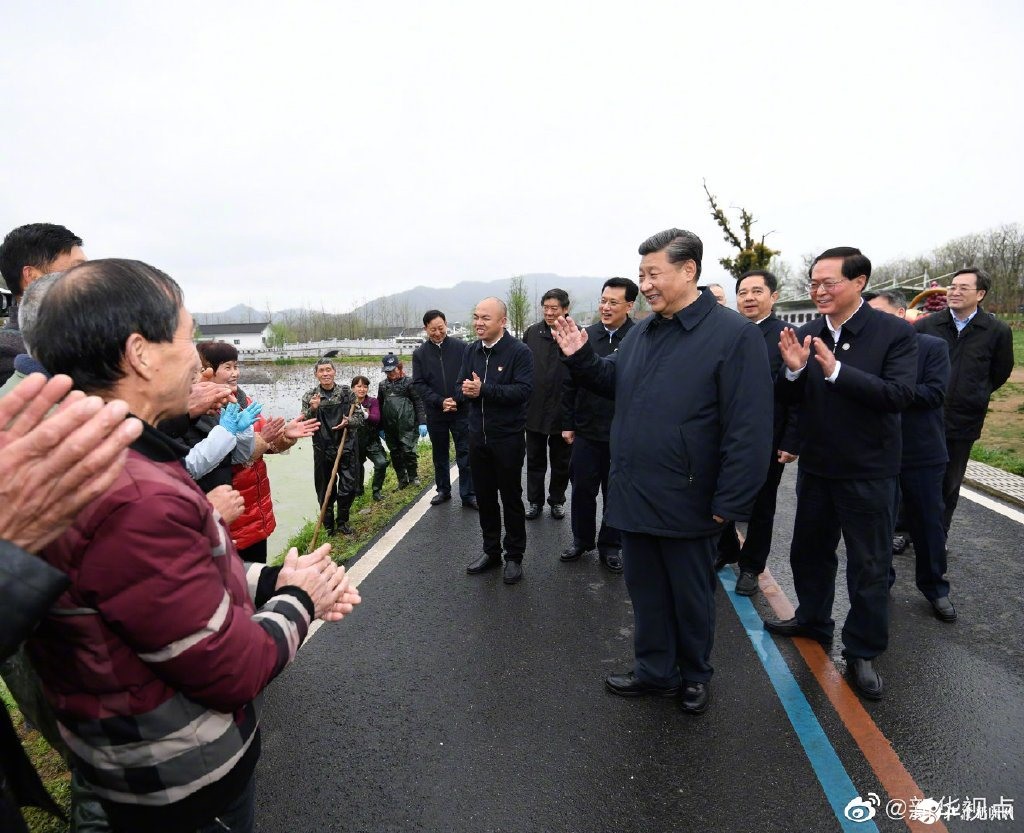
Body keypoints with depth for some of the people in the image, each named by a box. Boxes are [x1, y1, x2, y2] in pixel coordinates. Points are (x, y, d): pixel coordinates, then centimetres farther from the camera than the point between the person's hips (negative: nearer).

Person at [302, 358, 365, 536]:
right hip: (323, 450, 0)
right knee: (325, 489, 7)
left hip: (347, 448, 1)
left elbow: (360, 418, 4)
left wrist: (349, 421, -17)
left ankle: (342, 522, 25)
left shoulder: (347, 392, 2)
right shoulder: (310, 396, 0)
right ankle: (328, 526, 24)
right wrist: (313, 409, -21)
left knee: (348, 487, 4)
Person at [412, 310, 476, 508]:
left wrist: (457, 400, -15)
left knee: (465, 454, 0)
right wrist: (440, 402, -14)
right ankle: (443, 490, 31)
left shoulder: (461, 347, -4)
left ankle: (468, 495, 10)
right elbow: (419, 384, -3)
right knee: (439, 454, 15)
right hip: (435, 412, 2)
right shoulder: (420, 353, 1)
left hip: (461, 410, -2)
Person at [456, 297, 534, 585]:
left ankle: (514, 556, 23)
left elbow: (523, 390, -22)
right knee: (484, 496, 15)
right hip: (478, 436, 6)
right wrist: (465, 391, -17)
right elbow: (459, 388, 7)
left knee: (511, 498, 7)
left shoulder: (519, 351, -11)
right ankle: (491, 551, 31)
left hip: (508, 438, -5)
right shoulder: (471, 351, 8)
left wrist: (483, 390, -25)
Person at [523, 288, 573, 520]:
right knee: (535, 460, 14)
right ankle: (535, 501, 30)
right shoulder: (531, 333, 0)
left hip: (562, 412, -2)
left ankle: (557, 500, 33)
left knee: (561, 462, 15)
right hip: (534, 411, 3)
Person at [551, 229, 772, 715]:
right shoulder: (641, 332, 8)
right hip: (633, 495, 6)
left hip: (687, 504, -6)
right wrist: (581, 358, 2)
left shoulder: (734, 335, -14)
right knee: (645, 591, 19)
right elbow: (613, 383, 20)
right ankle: (655, 671, 39)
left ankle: (695, 675, 39)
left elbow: (748, 429, -17)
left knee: (691, 596, 16)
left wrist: (729, 504, -18)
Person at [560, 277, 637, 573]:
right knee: (582, 488, 13)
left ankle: (610, 546, 31)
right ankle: (582, 540, 34)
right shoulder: (586, 336, 2)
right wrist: (568, 423, 5)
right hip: (586, 431, 3)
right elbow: (570, 384, 6)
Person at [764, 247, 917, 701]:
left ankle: (862, 651, 28)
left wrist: (836, 370, -32)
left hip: (868, 472, -4)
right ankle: (813, 620, 43)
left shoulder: (895, 333, -12)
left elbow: (900, 395, -23)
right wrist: (793, 369, -20)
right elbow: (790, 399, 0)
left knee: (869, 564, 9)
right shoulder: (807, 332, -1)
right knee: (809, 549, 20)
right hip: (815, 466, 5)